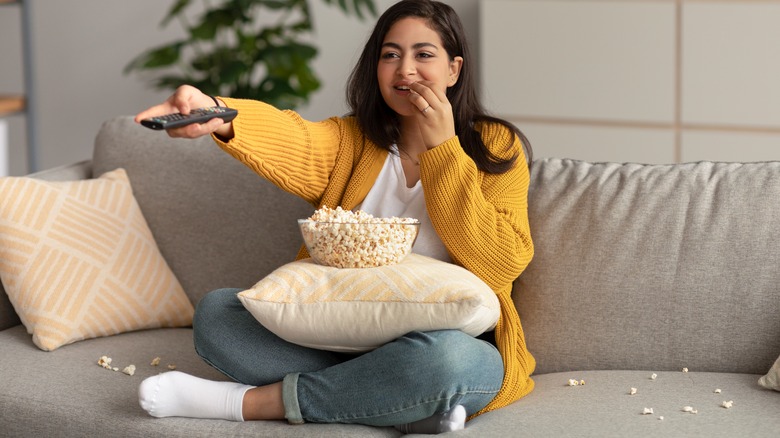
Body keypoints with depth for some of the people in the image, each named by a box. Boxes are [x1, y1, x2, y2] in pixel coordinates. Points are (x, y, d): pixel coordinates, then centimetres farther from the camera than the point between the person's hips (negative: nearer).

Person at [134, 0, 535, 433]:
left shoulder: (497, 148, 0)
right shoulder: (353, 139, 6)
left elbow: (499, 268, -14)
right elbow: (293, 142, -19)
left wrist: (442, 148, -14)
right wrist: (217, 115, -43)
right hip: (339, 333, 4)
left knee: (442, 357, -39)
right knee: (215, 311, -14)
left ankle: (253, 402, -20)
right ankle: (416, 407, -22)